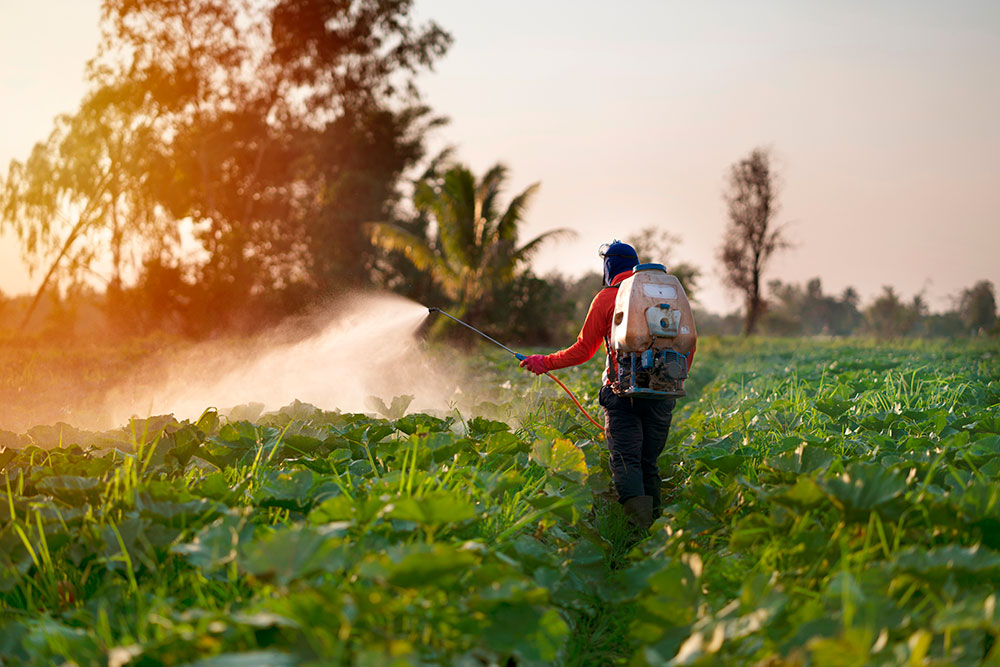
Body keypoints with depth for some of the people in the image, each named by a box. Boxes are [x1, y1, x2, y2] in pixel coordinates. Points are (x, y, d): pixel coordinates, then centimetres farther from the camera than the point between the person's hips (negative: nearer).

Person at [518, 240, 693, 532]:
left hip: (624, 391, -4)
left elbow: (583, 350, 7)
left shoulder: (606, 298, 4)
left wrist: (545, 362, 20)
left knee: (625, 460, -8)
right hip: (662, 393, 4)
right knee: (649, 463, 13)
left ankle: (638, 522, -28)